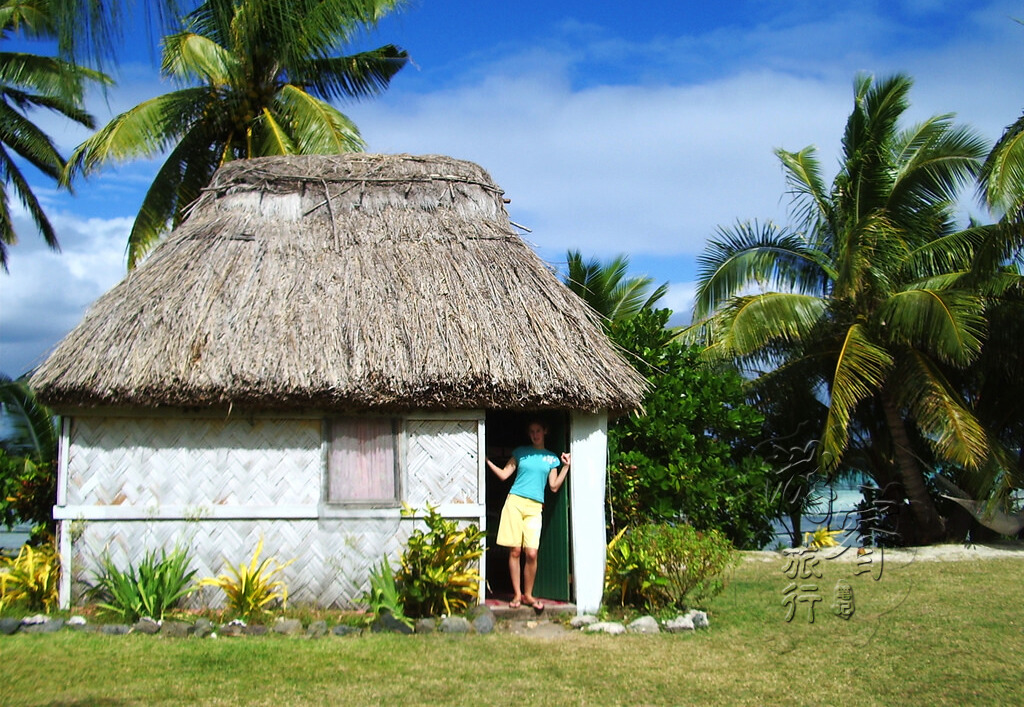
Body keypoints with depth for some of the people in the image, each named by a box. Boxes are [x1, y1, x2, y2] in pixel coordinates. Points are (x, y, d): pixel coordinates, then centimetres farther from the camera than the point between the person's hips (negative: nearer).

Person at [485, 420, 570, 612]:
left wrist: (566, 466, 4)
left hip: (534, 507, 0)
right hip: (515, 502, 0)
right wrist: (487, 462, 1)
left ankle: (528, 595, 6)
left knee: (531, 553, -9)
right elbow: (504, 474, 9)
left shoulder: (552, 458, 14)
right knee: (515, 551, -2)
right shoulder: (521, 452, 13)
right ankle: (517, 594, 7)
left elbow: (554, 487, 9)